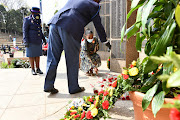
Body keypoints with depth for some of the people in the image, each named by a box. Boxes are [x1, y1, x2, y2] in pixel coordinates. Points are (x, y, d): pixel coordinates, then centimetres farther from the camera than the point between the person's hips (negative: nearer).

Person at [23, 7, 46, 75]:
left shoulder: (38, 20, 12)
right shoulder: (27, 20, -7)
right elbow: (25, 31, -10)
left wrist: (43, 39, 17)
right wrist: (26, 41, -18)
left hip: (38, 41, 6)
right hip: (31, 41, -6)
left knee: (37, 54, 8)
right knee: (31, 55, 1)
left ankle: (38, 69, 16)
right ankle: (33, 70, 9)